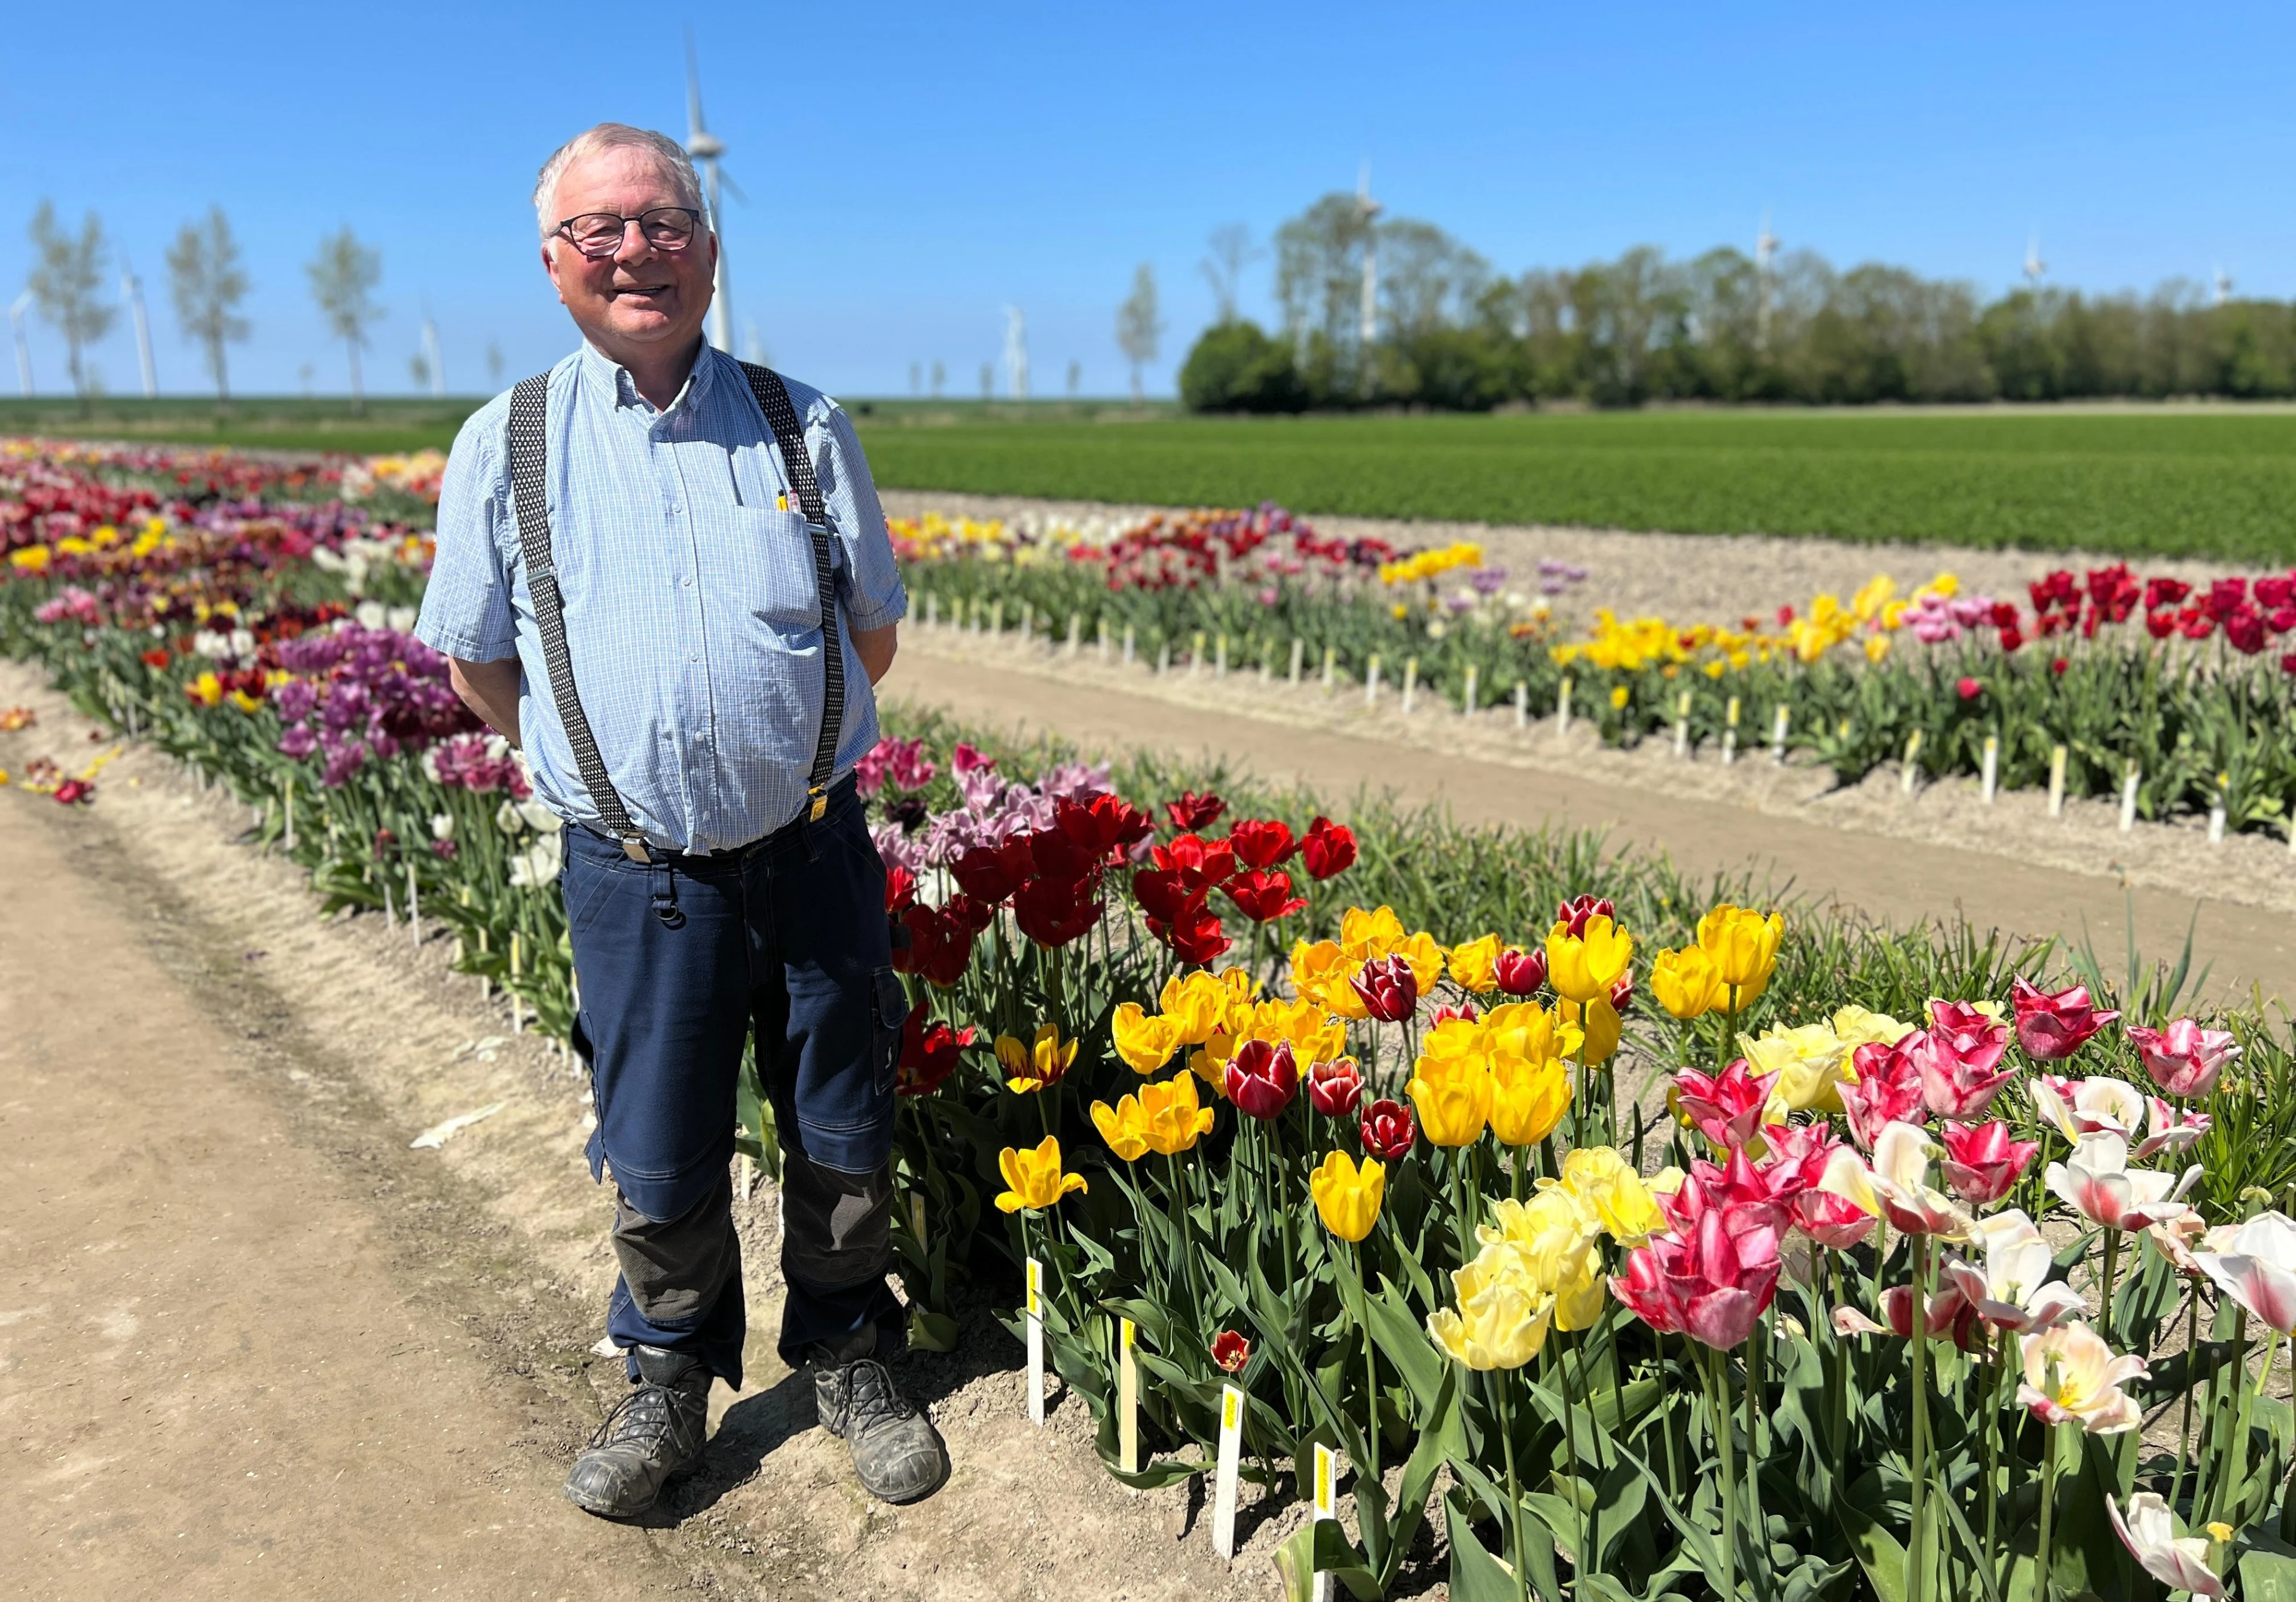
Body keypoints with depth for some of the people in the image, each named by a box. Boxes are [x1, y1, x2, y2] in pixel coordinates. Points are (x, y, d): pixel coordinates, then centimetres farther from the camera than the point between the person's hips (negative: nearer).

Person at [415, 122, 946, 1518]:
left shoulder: (805, 429, 2)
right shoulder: (506, 446, 1)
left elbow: (874, 633, 12)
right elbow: (478, 666, 10)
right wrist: (604, 770, 12)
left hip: (815, 855, 1)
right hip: (637, 877, 0)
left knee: (846, 1150, 13)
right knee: (659, 1169, 12)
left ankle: (851, 1361, 38)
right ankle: (671, 1380, 38)